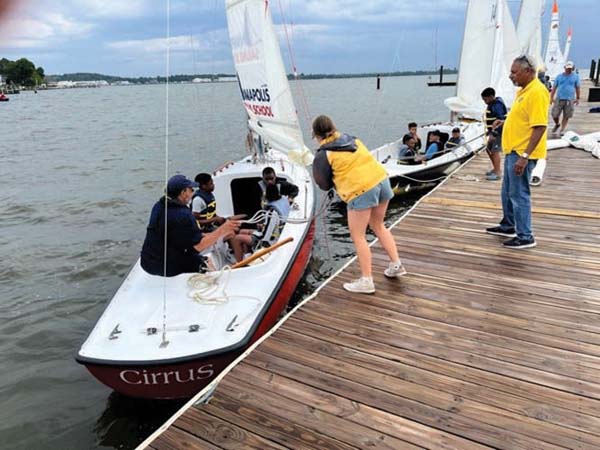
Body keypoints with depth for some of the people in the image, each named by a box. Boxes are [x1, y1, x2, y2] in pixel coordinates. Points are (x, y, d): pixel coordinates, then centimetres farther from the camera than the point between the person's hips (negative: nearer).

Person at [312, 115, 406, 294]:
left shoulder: (323, 154, -2)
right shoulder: (352, 139, 16)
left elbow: (324, 185, 4)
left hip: (360, 190, -7)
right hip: (381, 179, 7)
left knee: (358, 237, 7)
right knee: (378, 226, 25)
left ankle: (366, 281, 12)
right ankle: (396, 265, 29)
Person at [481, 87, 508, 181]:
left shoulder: (497, 105, -19)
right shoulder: (492, 104, 12)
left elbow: (500, 121, -25)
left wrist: (493, 133, -28)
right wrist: (489, 131, 23)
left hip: (498, 132, -11)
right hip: (494, 131, 11)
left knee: (495, 151, -10)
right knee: (489, 149, 17)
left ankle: (497, 173, -6)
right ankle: (495, 169, 31)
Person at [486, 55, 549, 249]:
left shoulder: (537, 92, -18)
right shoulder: (524, 90, 13)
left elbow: (540, 126, -24)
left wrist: (524, 157, -27)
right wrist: (505, 122, 12)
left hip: (522, 153, -10)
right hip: (513, 151, 10)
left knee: (519, 194, -4)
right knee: (508, 192, 20)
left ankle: (525, 237, 6)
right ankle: (508, 226, 35)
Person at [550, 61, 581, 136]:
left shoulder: (576, 76, 7)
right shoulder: (559, 76, 8)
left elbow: (578, 88, 8)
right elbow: (554, 87, 9)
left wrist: (577, 98, 2)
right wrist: (551, 97, 2)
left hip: (569, 99, 0)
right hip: (559, 99, 0)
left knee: (566, 116, 0)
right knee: (554, 115, -3)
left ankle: (562, 129, 10)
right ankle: (557, 124, 26)